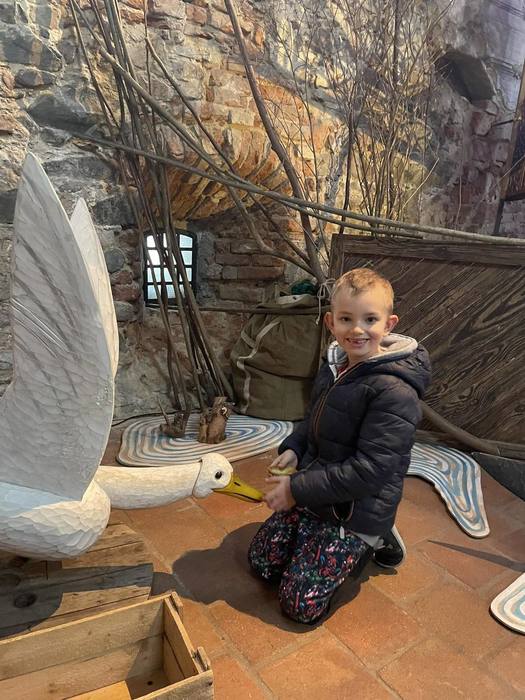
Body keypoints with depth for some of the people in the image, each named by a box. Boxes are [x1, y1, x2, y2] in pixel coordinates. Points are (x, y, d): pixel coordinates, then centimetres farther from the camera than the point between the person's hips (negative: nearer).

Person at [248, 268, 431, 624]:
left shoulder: (394, 392, -27)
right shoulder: (334, 367, -1)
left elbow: (370, 471, -27)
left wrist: (298, 489, -22)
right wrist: (292, 448, -4)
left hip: (356, 511, -7)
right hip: (312, 494, 8)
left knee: (300, 604, -1)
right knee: (261, 561, 15)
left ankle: (375, 540, 15)